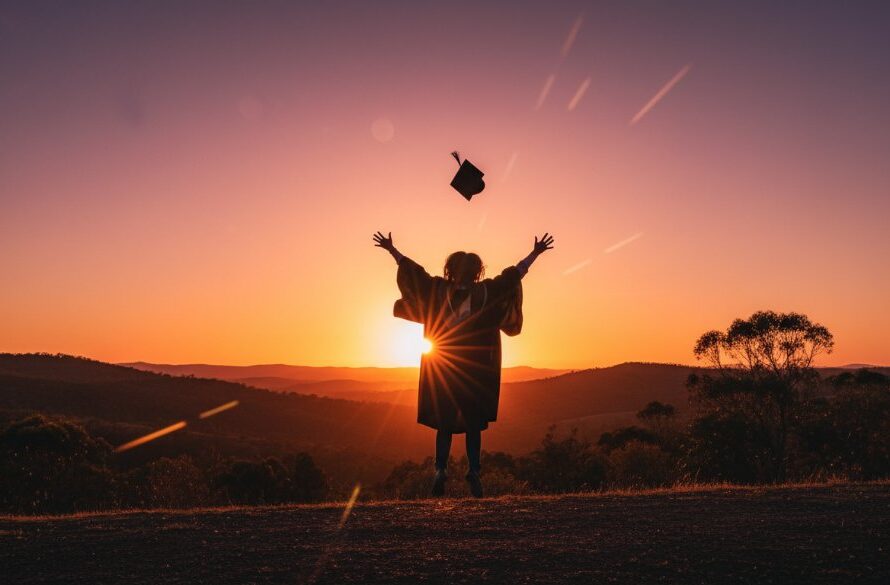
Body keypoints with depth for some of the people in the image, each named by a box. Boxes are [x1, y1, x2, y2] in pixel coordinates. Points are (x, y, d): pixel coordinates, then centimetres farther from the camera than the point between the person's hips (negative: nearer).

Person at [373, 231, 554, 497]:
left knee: (444, 422, 8)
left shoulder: (438, 290, 2)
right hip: (476, 370, -1)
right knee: (474, 424, 7)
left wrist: (391, 249, 21)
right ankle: (474, 472, -3)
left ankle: (441, 470, -4)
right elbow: (514, 273, 7)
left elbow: (412, 270, 9)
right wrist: (535, 253, 16)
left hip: (443, 368, 1)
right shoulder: (487, 292, 0)